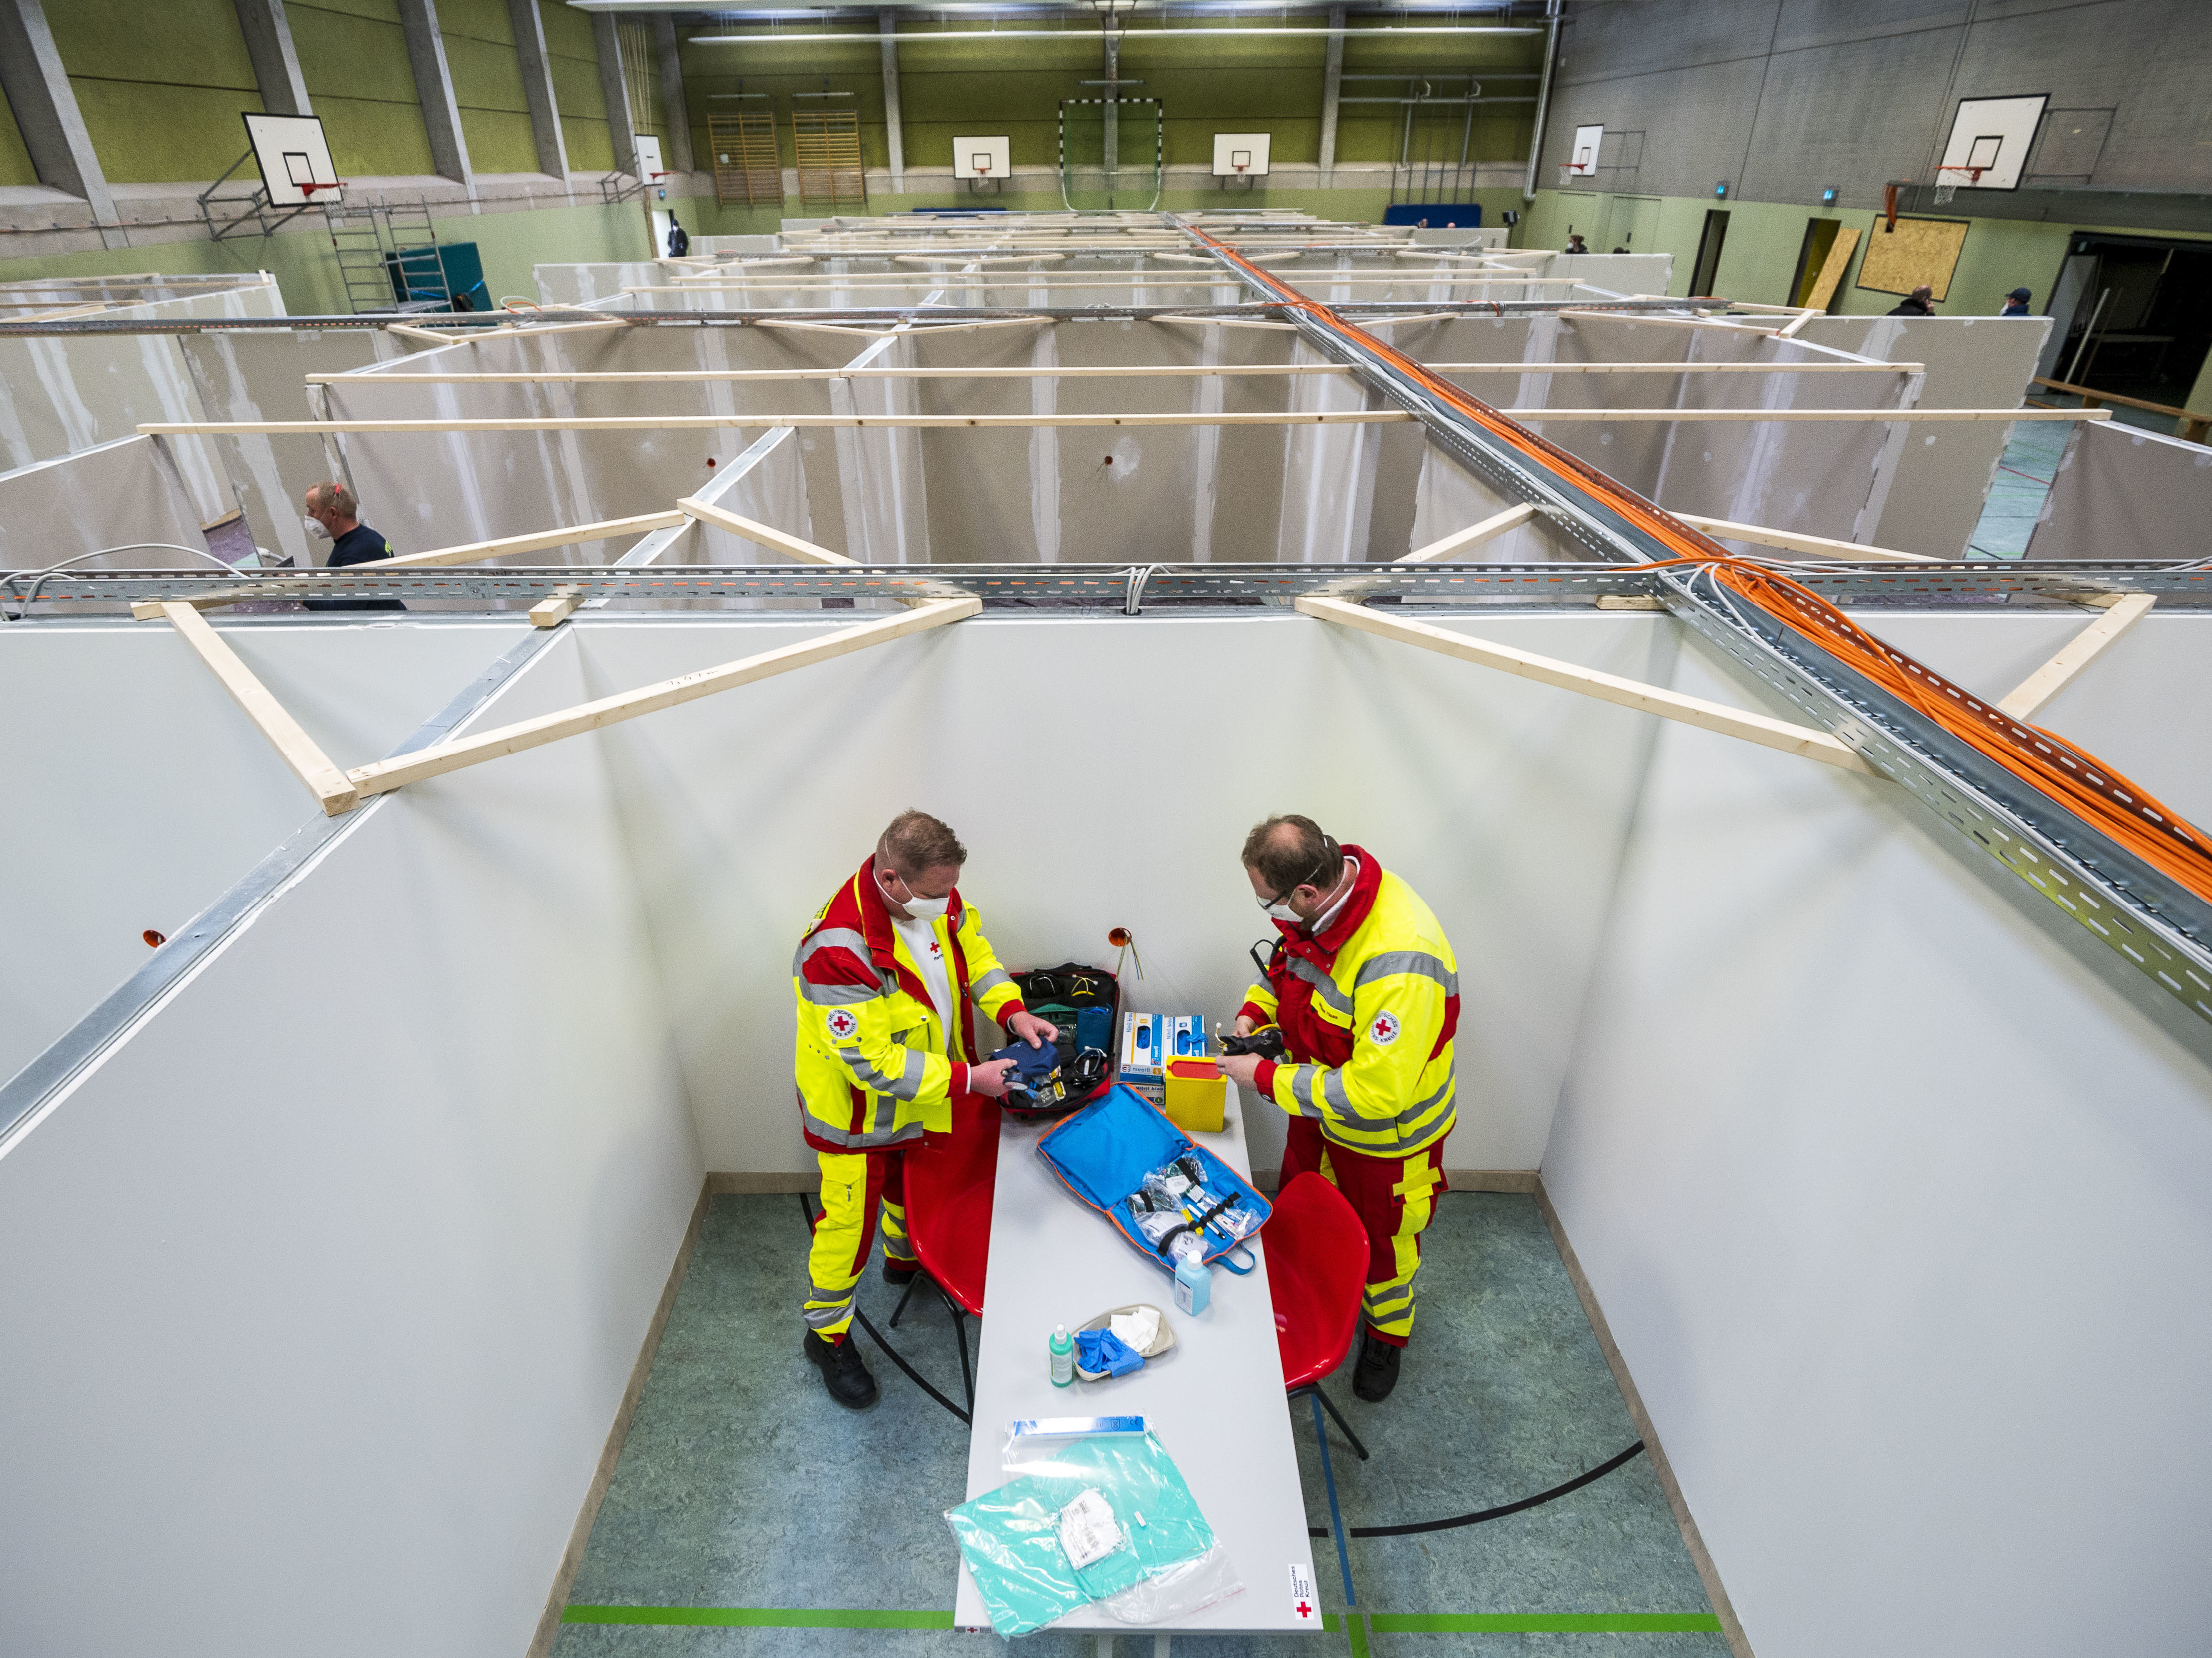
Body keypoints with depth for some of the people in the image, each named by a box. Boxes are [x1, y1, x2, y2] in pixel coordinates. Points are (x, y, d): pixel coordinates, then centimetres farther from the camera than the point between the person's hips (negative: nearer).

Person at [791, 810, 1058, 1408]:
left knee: (914, 1184, 30)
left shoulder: (933, 896, -17)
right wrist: (968, 1080, -31)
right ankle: (828, 1335, 37)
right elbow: (872, 1063, -35)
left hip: (923, 1088, 7)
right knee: (850, 1220, 11)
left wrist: (1012, 1010, -12)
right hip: (857, 1111, -7)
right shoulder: (839, 951, -39)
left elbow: (970, 947, 2)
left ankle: (905, 1258, 60)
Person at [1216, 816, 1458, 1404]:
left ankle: (1386, 1335, 50)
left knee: (1381, 1237, 20)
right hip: (1321, 1104, 7)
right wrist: (1256, 1009, -11)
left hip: (1386, 1132, -7)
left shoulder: (1399, 963, -42)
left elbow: (1376, 1094, -38)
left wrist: (1266, 1078, -30)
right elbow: (1289, 961, 7)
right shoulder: (1319, 901, -17)